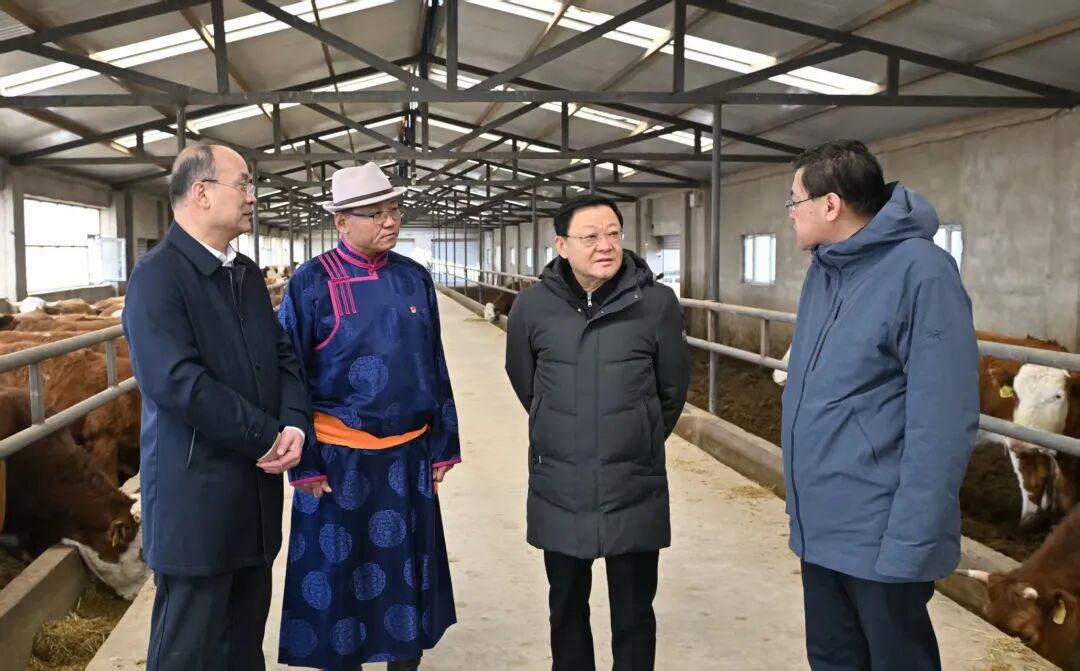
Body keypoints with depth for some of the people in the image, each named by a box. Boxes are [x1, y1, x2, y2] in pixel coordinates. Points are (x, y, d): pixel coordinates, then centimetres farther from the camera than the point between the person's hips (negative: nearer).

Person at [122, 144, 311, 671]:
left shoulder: (246, 273, 11)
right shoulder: (157, 276, -15)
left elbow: (282, 354, 10)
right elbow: (175, 381, -25)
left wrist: (295, 423, -10)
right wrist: (268, 436, -19)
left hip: (255, 486, 8)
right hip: (196, 493, -7)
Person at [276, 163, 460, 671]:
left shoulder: (415, 279, 3)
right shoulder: (311, 283, -9)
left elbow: (434, 368, 8)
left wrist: (441, 447, 9)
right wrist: (303, 463, -8)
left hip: (408, 454, 4)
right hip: (340, 458, -3)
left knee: (408, 566, 14)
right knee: (339, 573, 9)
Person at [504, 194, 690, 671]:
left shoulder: (657, 302, -10)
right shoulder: (533, 305, -7)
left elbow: (673, 387, 4)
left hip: (635, 490, -1)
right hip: (559, 491, 2)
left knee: (633, 615, 12)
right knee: (567, 608, 18)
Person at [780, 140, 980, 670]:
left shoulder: (919, 270, -17)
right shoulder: (823, 269, 7)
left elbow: (942, 422, -21)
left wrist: (910, 539, -21)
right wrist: (802, 495, 15)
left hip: (880, 534, -7)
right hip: (820, 523, 8)